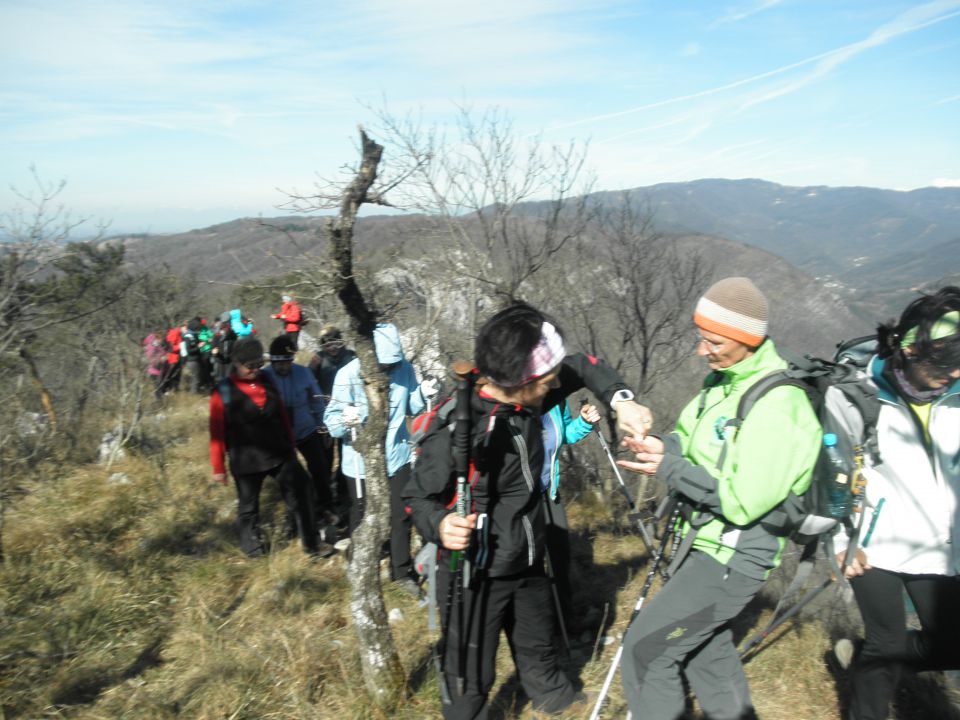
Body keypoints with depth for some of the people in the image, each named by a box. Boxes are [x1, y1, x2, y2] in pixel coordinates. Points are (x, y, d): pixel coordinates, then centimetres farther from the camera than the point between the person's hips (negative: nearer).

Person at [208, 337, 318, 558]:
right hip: (246, 462, -3)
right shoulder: (223, 391, -10)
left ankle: (311, 545, 21)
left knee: (298, 499, 7)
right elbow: (217, 433, -7)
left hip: (280, 454, 4)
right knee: (248, 506, 12)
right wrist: (219, 468, -5)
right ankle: (253, 550, 32)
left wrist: (290, 446, 17)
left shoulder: (267, 382, 4)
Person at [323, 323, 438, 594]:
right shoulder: (349, 374, -19)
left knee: (401, 516, 14)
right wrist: (345, 421, -41)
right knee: (362, 519, 15)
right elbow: (331, 419, -18)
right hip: (362, 461, -2)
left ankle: (402, 572, 34)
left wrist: (422, 394, -18)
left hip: (397, 457, 3)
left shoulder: (404, 368, -9)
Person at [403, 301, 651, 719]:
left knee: (538, 645, 31)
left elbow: (582, 367, 3)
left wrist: (620, 400, -13)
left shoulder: (525, 398, -12)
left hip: (528, 563, 7)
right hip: (476, 575, -7)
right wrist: (439, 524, -40)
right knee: (471, 682, 10)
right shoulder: (456, 431, -31)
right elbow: (417, 497, -19)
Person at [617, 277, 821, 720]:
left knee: (645, 650, -5)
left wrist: (670, 468, -24)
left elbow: (743, 501, -26)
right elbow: (694, 445, 13)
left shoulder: (777, 405, -24)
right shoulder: (722, 381, 4)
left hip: (734, 558, -9)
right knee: (706, 650, 24)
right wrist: (664, 447, -9)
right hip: (706, 541, 9)